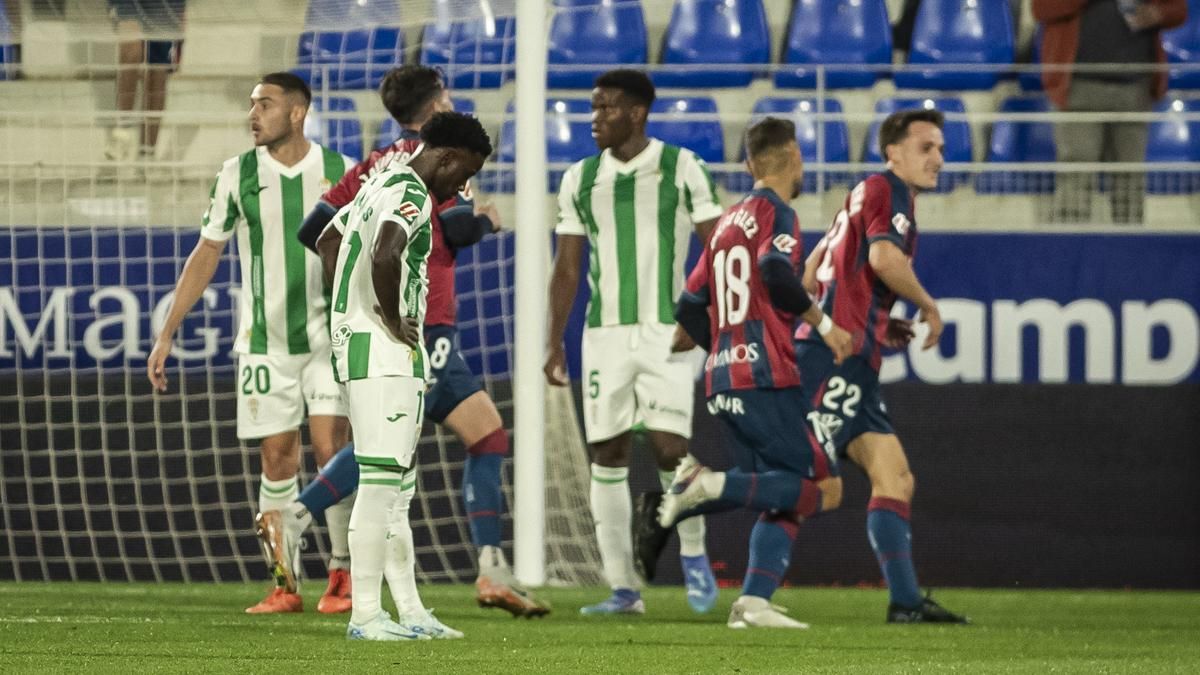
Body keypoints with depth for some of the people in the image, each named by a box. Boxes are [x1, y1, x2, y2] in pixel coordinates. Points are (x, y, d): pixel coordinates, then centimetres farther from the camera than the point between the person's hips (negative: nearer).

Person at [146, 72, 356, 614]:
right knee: (278, 460, 1)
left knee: (330, 449, -11)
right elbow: (206, 254, 8)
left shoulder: (339, 171, -2)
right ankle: (284, 585, 7)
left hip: (329, 337, -1)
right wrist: (167, 335, 6)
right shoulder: (237, 176, 1)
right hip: (264, 341, 1)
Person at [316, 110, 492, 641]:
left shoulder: (383, 183, 17)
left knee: (397, 486, 13)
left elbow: (328, 242, 30)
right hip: (383, 352, -10)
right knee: (381, 482, -8)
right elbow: (385, 256, -33)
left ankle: (410, 611, 16)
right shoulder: (410, 195, -14)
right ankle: (365, 615, -7)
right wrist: (393, 322, -19)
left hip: (355, 339, 10)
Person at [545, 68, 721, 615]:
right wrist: (554, 342, 6)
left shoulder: (681, 168, -1)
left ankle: (694, 554, 10)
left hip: (667, 330, -4)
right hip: (605, 333, 4)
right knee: (607, 455, 0)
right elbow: (567, 268, 12)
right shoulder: (580, 180, 9)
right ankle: (623, 588, 5)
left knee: (669, 448, -14)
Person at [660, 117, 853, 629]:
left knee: (783, 502, 8)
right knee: (825, 489, -7)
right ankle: (715, 486, -21)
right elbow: (777, 273, -24)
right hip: (765, 379, -8)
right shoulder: (776, 213, -4)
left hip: (723, 378, 8)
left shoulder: (728, 222, 20)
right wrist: (823, 323, -13)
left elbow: (690, 309, 21)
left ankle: (754, 602, -9)